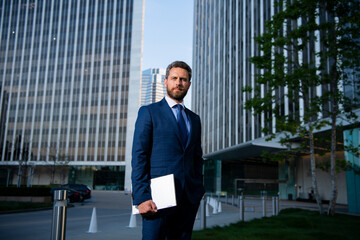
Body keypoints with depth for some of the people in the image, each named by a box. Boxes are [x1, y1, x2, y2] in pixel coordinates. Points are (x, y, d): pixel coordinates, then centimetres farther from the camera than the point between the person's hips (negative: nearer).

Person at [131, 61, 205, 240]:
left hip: (188, 198, 5)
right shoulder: (149, 112, 1)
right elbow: (139, 156, -6)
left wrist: (198, 191, 9)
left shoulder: (194, 119, 18)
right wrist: (141, 197, -14)